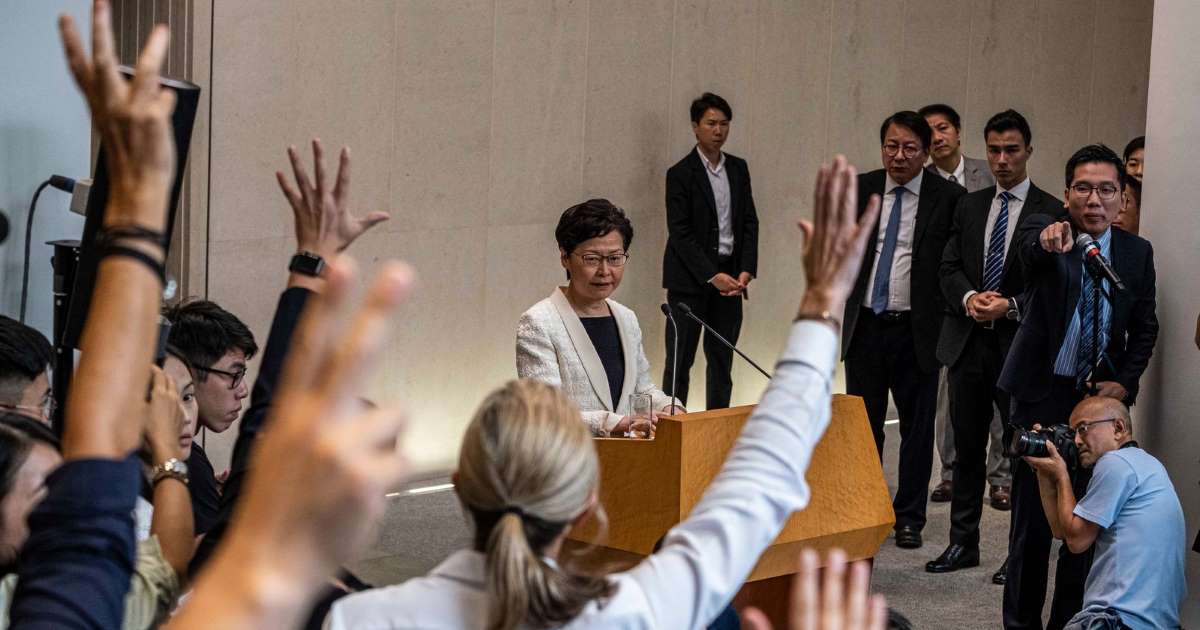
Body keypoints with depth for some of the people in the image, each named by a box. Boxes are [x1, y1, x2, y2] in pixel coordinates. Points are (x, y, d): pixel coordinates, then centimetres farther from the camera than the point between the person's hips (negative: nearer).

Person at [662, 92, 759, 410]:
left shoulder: (738, 169, 10)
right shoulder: (680, 174, -7)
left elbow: (750, 222, 10)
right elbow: (680, 234, -11)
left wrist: (746, 271, -4)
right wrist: (712, 275, -17)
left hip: (729, 277, 5)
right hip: (691, 278, -5)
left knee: (721, 359, 8)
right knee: (680, 359, -2)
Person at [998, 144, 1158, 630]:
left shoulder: (1137, 253, 3)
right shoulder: (1044, 230, -7)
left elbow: (1144, 328, 9)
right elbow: (1028, 247, -32)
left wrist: (1125, 382, -5)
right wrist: (1047, 241, -55)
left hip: (1101, 396, 2)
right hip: (1043, 393, -2)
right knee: (1032, 514, 4)